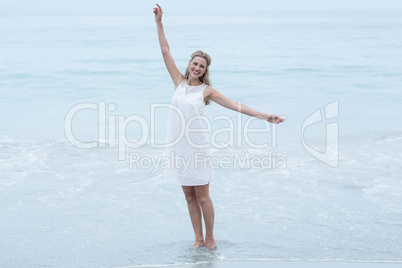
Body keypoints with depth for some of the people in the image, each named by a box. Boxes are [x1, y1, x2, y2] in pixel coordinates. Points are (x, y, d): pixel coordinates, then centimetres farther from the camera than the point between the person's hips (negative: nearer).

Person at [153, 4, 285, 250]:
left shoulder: (207, 90, -3)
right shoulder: (179, 81, 5)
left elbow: (235, 105, -6)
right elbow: (165, 51, 7)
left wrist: (264, 116, -14)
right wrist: (159, 22, 4)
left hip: (196, 147, -3)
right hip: (179, 146, 3)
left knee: (202, 196, 2)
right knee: (189, 196, 9)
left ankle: (210, 238, 16)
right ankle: (198, 239, 18)